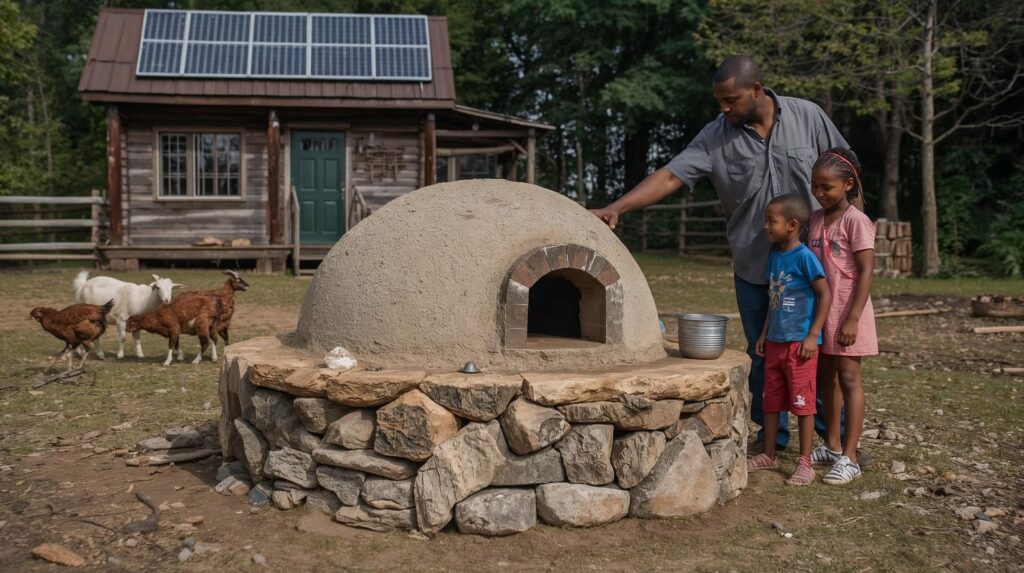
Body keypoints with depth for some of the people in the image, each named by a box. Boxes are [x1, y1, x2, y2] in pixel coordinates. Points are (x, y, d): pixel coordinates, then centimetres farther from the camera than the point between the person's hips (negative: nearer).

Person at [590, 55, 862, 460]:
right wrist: (617, 207, -28)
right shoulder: (715, 136, -8)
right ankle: (771, 434, 26)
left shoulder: (808, 117, -6)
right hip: (753, 266, 1)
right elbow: (670, 175, -16)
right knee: (762, 354, 10)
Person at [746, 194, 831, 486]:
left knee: (803, 403, 0)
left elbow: (825, 294, -14)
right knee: (771, 400, 14)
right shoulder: (774, 254, 9)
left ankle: (805, 463, 10)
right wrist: (765, 333, 17)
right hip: (775, 341, 8)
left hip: (800, 343, -8)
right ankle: (769, 455, 26)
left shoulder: (804, 257, -14)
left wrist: (813, 336, -17)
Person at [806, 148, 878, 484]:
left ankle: (849, 458, 0)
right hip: (820, 311, 7)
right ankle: (832, 446, 24)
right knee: (826, 377, 12)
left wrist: (853, 318, -19)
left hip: (847, 312, -7)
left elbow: (866, 272, -14)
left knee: (848, 378, -4)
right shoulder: (815, 220, 9)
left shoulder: (856, 221, -12)